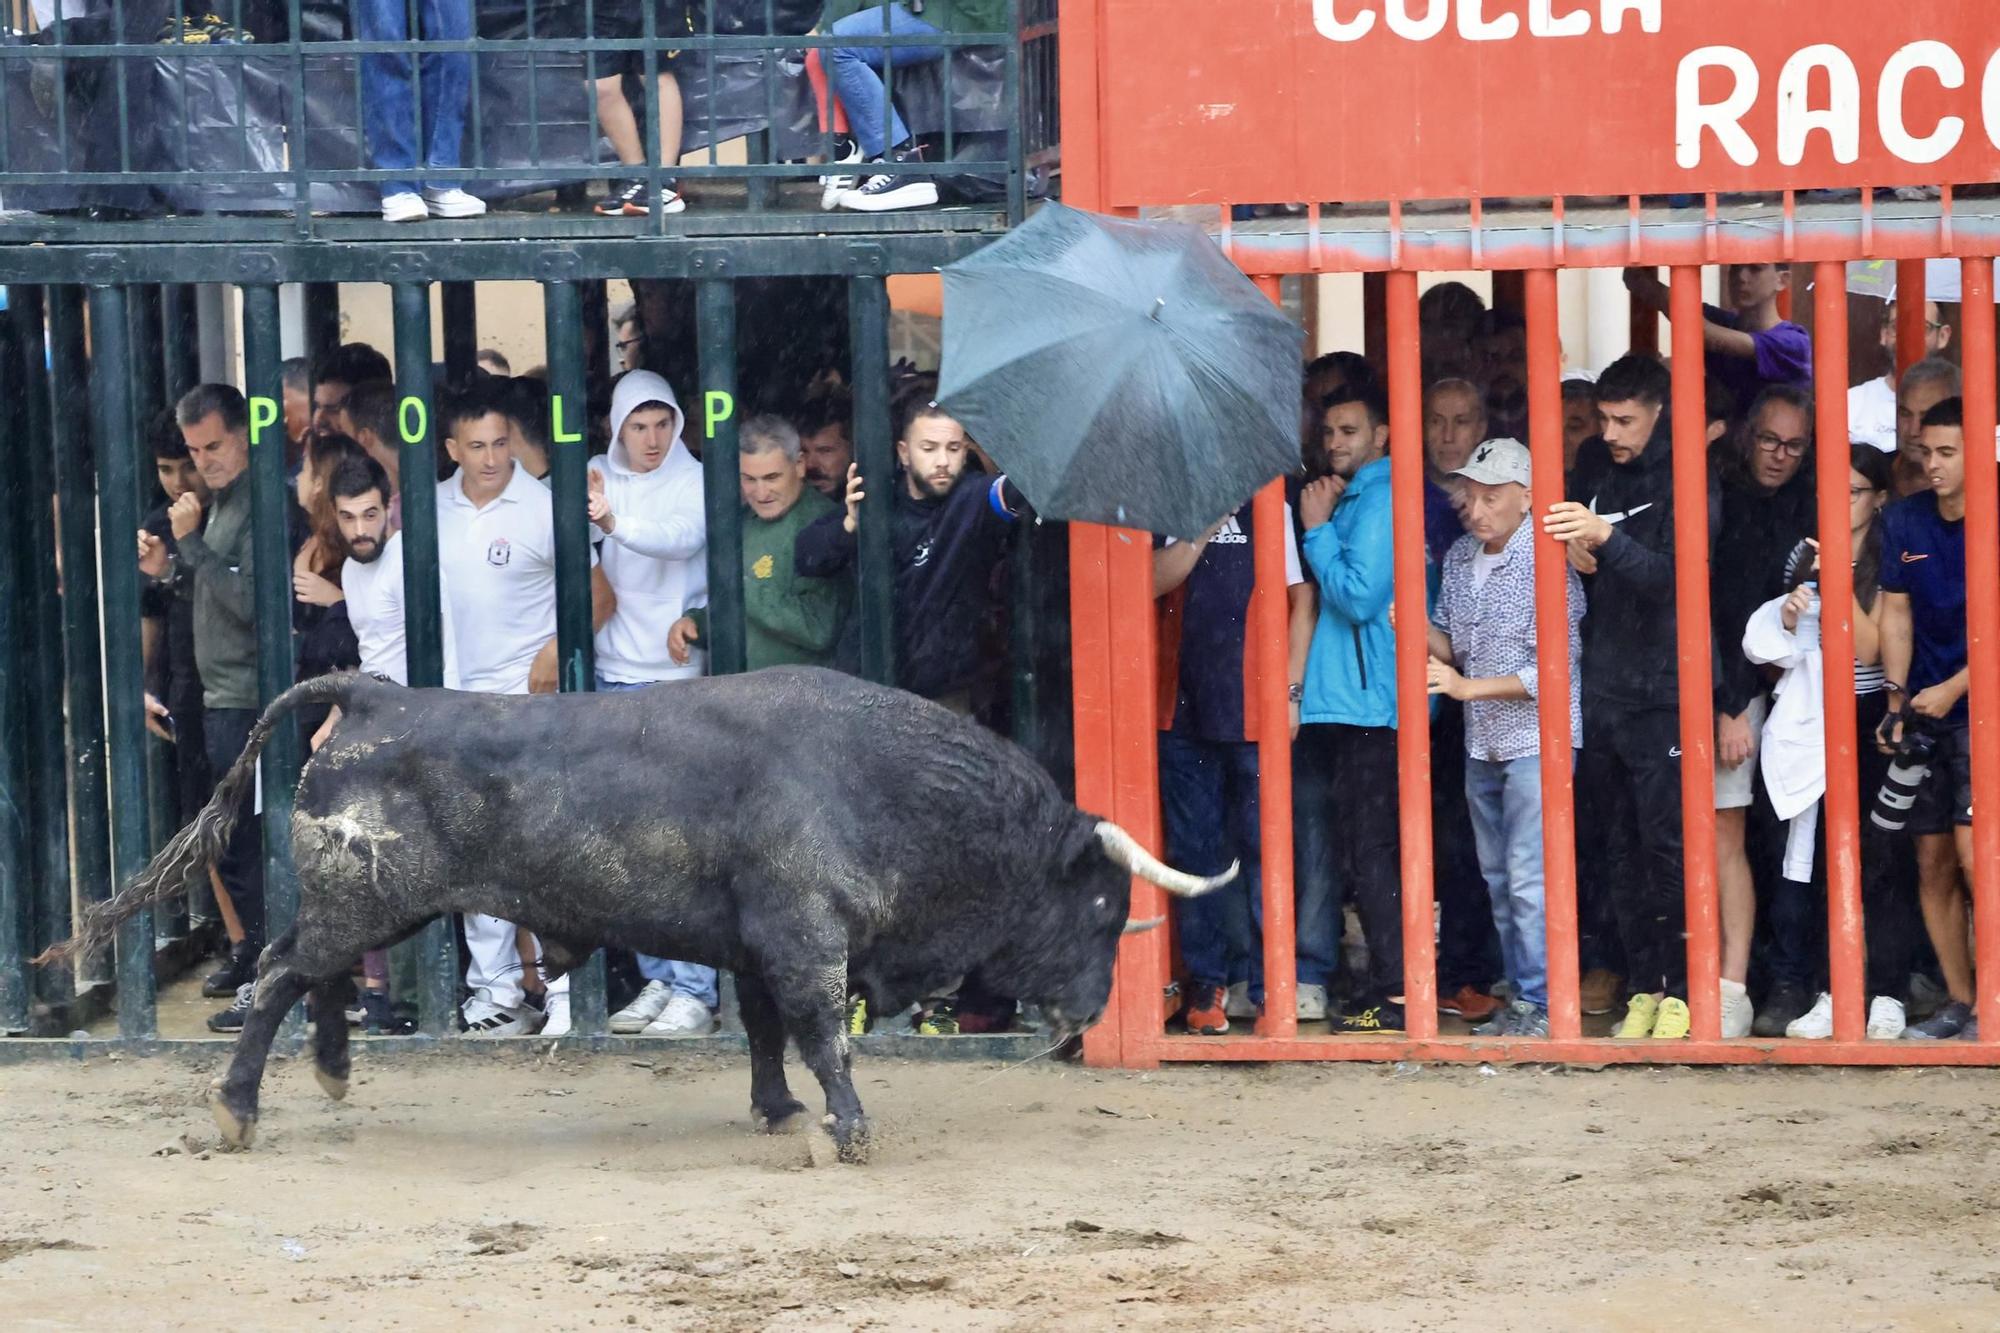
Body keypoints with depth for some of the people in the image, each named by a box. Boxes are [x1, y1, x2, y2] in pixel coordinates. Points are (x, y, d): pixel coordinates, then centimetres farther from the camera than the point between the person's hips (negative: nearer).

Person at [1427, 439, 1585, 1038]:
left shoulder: (1547, 561, -15)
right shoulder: (1460, 557, 8)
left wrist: (1467, 687, -21)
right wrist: (1422, 633, -7)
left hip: (1537, 738, -8)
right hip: (1482, 742, 8)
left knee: (1529, 879, -11)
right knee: (1498, 878, 11)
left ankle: (1539, 1005, -8)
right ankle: (1518, 998, 17)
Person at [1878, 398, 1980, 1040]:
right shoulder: (1904, 521, 7)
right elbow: (1896, 614, 10)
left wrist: (1952, 689, -14)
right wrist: (1897, 704, 2)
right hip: (1925, 709, 5)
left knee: (1973, 847, -17)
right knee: (1932, 864, 5)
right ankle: (1959, 1002, 13)